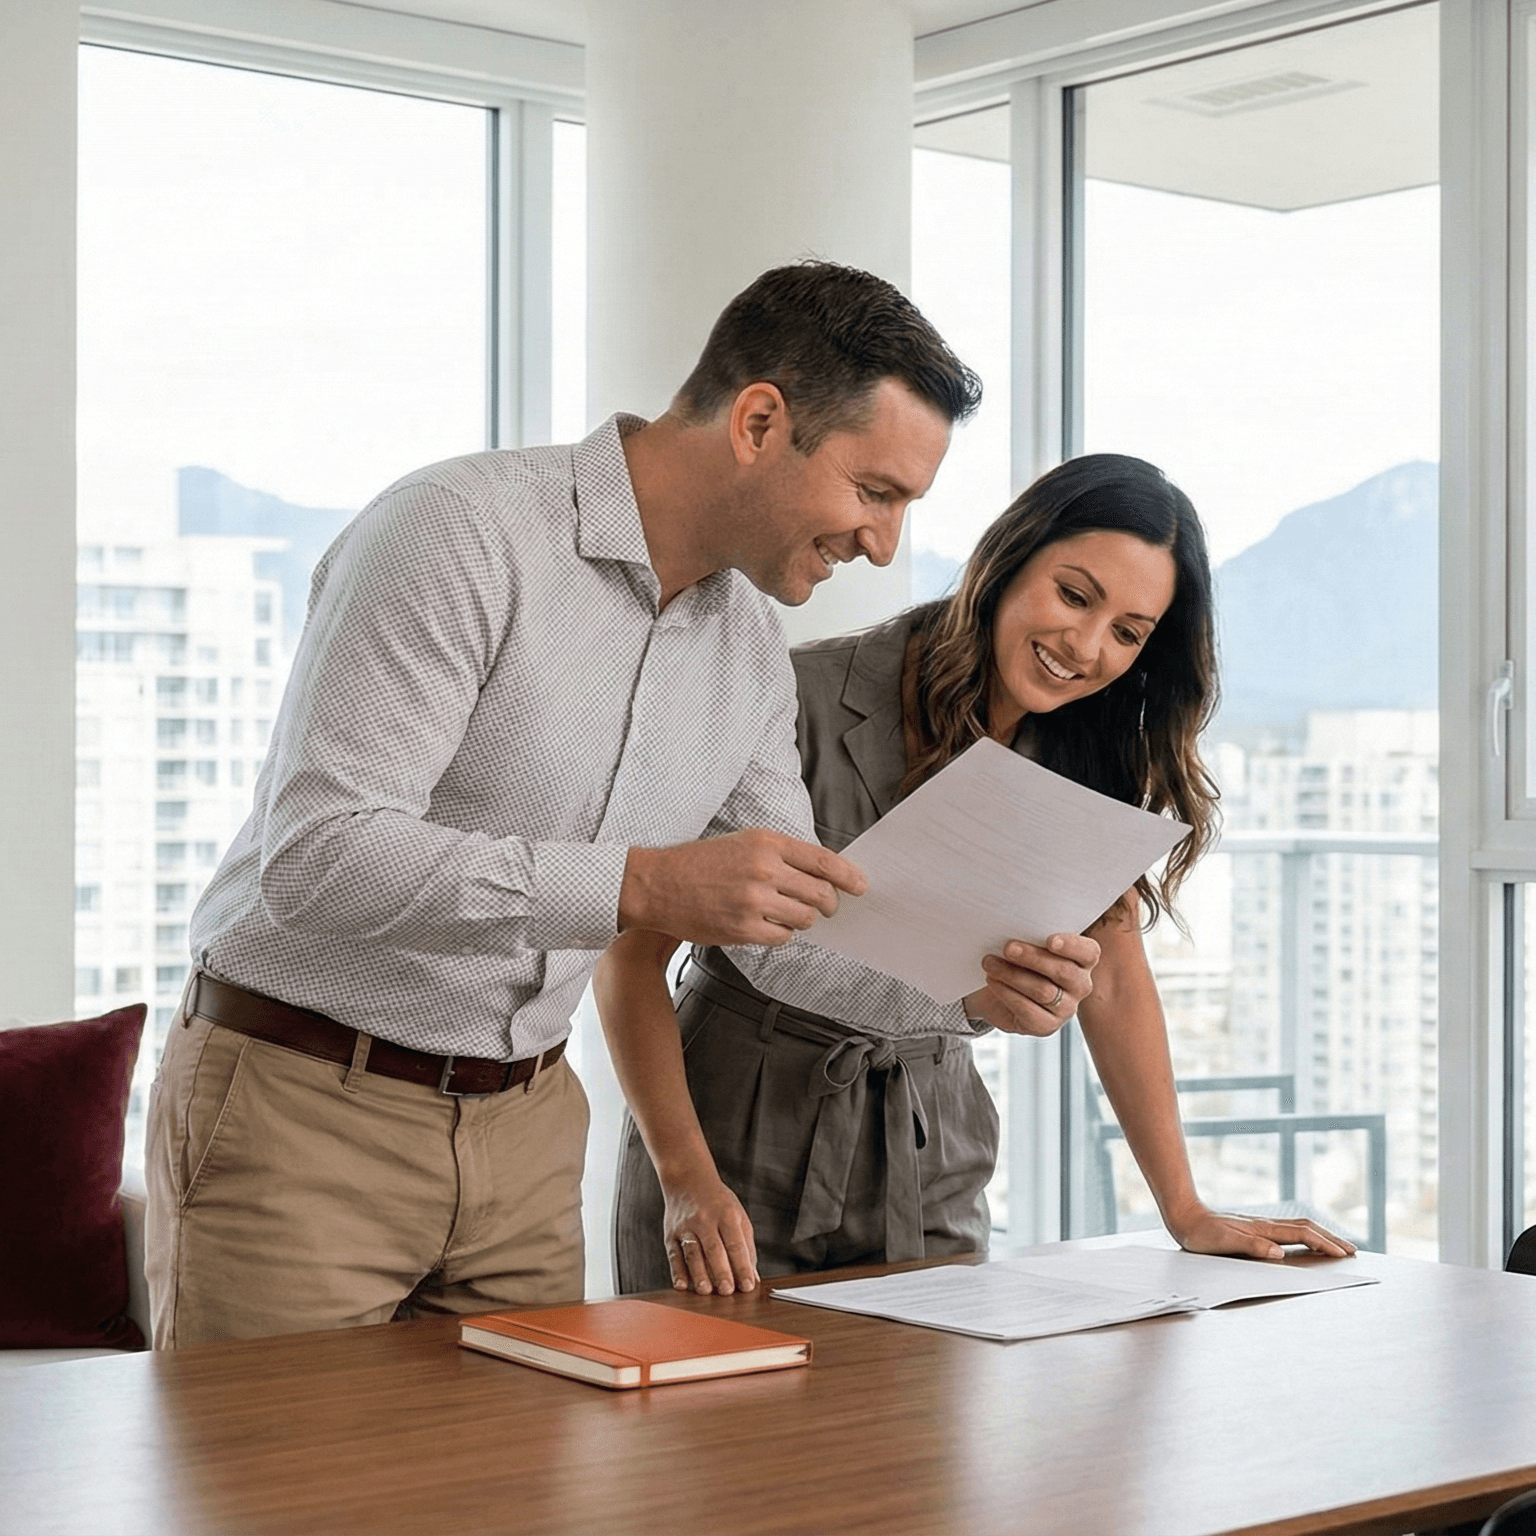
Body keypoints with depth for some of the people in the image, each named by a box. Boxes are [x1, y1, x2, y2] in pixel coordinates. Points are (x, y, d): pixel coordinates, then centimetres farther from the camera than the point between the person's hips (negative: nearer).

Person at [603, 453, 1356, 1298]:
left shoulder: (1088, 760, -1)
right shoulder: (806, 700, -18)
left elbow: (1113, 981, 8)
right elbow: (632, 949, -17)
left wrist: (1188, 1214, 5)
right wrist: (689, 1179, -25)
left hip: (931, 1157, 4)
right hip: (741, 1139, -4)